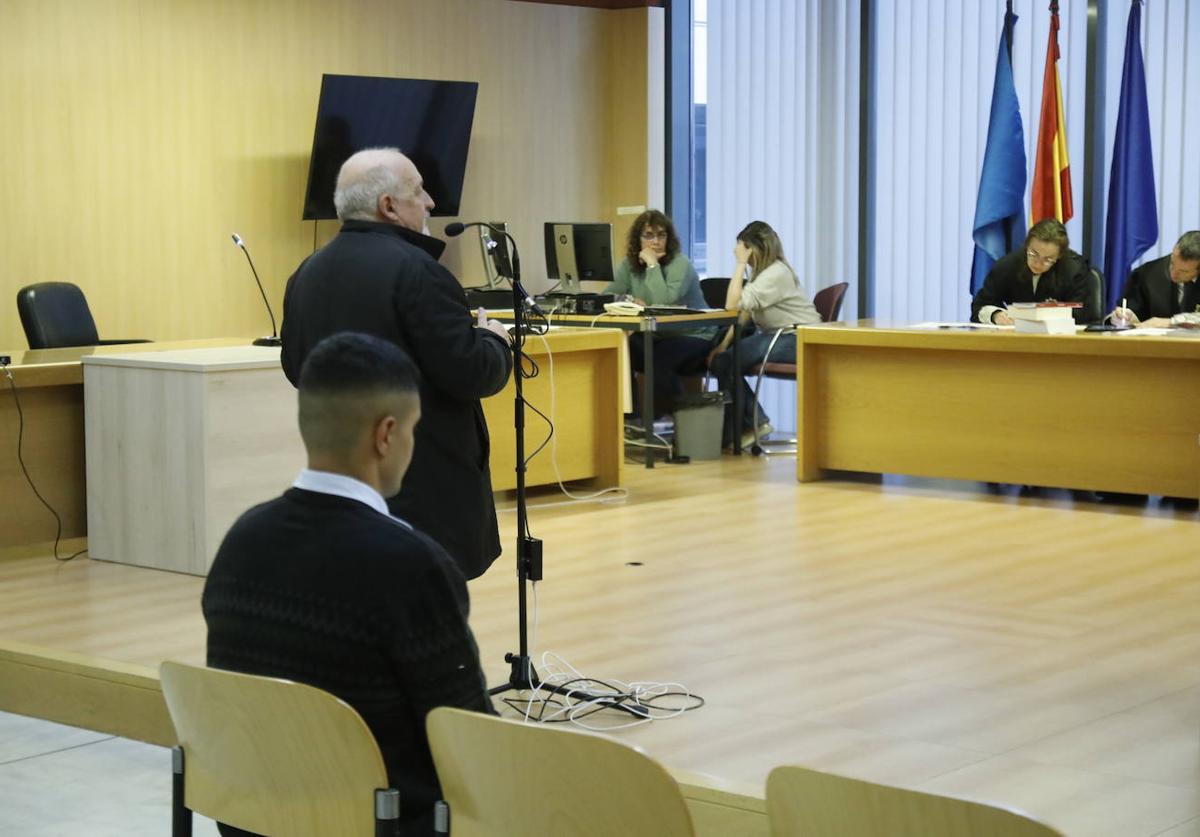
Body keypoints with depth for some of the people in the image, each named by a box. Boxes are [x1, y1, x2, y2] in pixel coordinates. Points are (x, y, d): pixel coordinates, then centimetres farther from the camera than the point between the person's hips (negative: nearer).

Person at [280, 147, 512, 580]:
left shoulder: (308, 273, 8)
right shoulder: (413, 269, -17)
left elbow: (296, 367, 17)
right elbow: (470, 374, -19)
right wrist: (495, 341, 0)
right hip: (425, 490, -8)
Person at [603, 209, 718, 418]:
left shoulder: (680, 264, -15)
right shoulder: (630, 264, 3)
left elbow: (664, 301, -31)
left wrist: (653, 264, -24)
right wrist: (629, 300, -25)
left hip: (693, 336, -6)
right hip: (653, 336, 6)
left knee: (659, 359, -34)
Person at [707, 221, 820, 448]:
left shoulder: (777, 274, -19)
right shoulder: (760, 271, 12)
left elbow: (733, 305, -26)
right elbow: (744, 313, 9)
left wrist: (741, 264, -22)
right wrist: (724, 344, -1)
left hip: (798, 340, -10)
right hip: (775, 335, 10)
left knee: (726, 362, -18)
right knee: (719, 357, -2)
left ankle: (754, 424, -4)